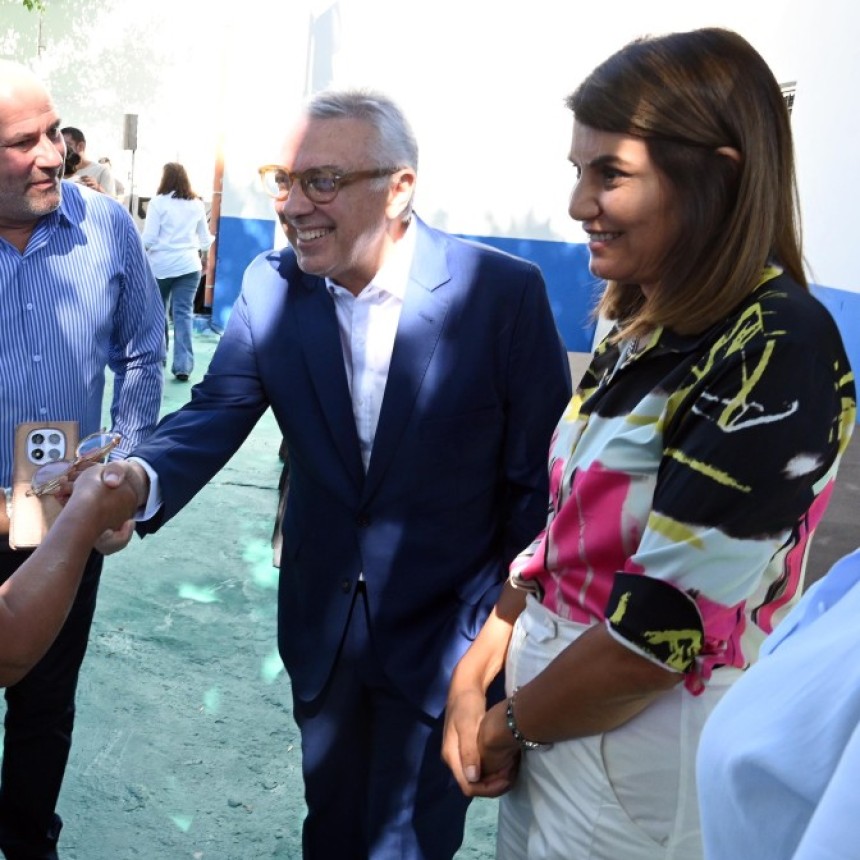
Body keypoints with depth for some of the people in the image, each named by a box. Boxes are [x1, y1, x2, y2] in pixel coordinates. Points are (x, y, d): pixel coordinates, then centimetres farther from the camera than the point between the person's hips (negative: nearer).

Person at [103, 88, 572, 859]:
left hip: (445, 632, -3)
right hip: (322, 625, 4)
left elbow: (539, 478, -12)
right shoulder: (272, 286, -6)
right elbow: (215, 413, -14)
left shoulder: (505, 293, -17)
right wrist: (140, 480, -35)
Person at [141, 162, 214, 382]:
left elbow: (149, 237, -7)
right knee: (184, 313, -2)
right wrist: (203, 256, 33)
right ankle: (183, 365, -10)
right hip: (188, 264, 2)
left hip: (161, 264, -2)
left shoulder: (158, 202, -5)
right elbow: (205, 236, 17)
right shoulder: (197, 204, 7)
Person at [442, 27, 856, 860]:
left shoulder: (778, 354, -22)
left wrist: (510, 725, -10)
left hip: (640, 777, -7)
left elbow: (668, 622, -23)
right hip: (546, 717, 7)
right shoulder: (640, 324, 3)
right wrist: (482, 662, 0)